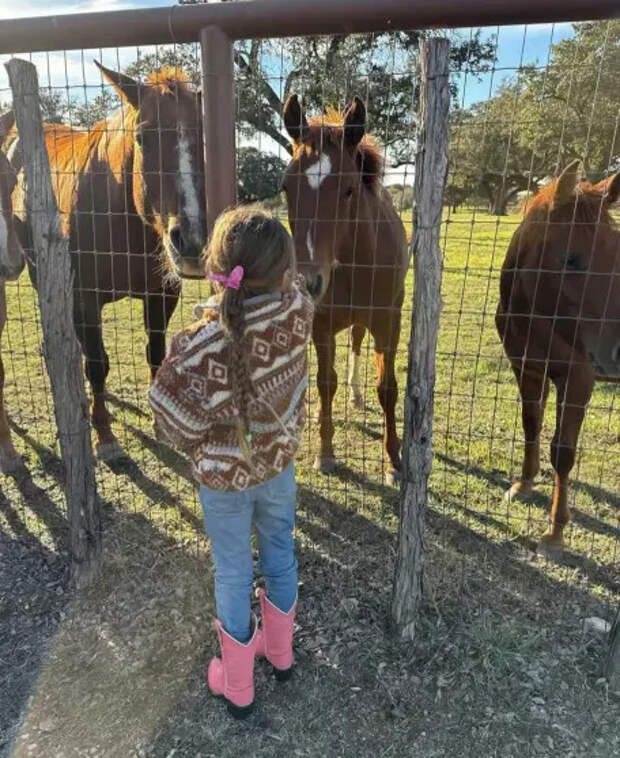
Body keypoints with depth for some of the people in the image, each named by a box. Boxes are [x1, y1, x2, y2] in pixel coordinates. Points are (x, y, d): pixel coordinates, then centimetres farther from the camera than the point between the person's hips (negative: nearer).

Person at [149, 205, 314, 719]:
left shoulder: (200, 345, -31)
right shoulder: (298, 310, -21)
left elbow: (178, 423, -18)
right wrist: (270, 259, -2)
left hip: (224, 476, -3)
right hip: (279, 464, 3)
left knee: (233, 574, 17)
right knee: (280, 555, 26)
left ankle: (237, 686, 40)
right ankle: (280, 653, 50)